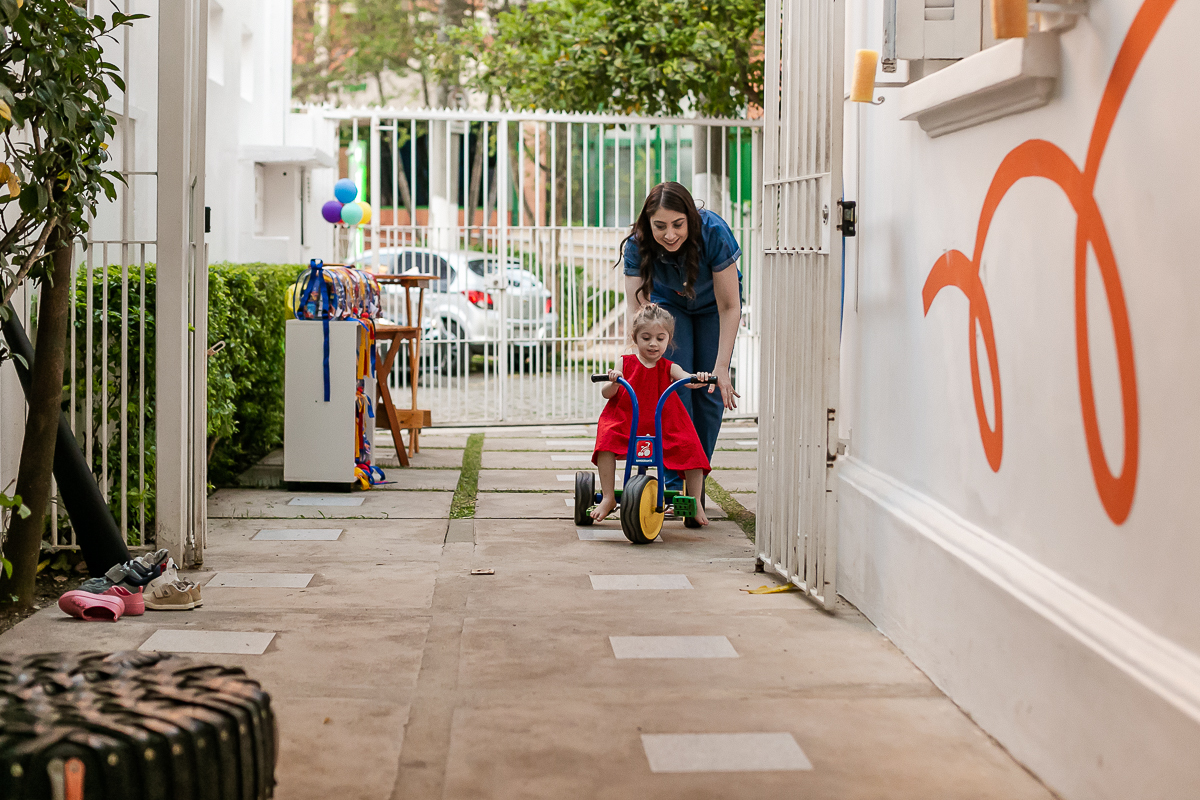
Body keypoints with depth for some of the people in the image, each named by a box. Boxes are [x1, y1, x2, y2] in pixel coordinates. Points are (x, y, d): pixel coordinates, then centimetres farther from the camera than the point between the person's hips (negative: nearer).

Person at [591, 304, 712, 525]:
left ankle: (696, 504, -2)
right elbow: (606, 394, 0)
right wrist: (614, 383, -23)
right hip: (626, 422, 0)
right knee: (606, 441, -28)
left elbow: (687, 380, -14)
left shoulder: (669, 368, 5)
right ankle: (608, 498, -16)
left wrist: (699, 379, -37)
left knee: (691, 449, -19)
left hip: (665, 426, 0)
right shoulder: (626, 363, 5)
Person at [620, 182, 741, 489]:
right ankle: (674, 483, -7)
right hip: (670, 304, 1)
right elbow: (635, 305, -30)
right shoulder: (638, 245, -32)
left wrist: (721, 368, -33)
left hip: (713, 305, -1)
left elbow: (729, 307, -30)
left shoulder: (714, 233, -37)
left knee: (710, 392, -7)